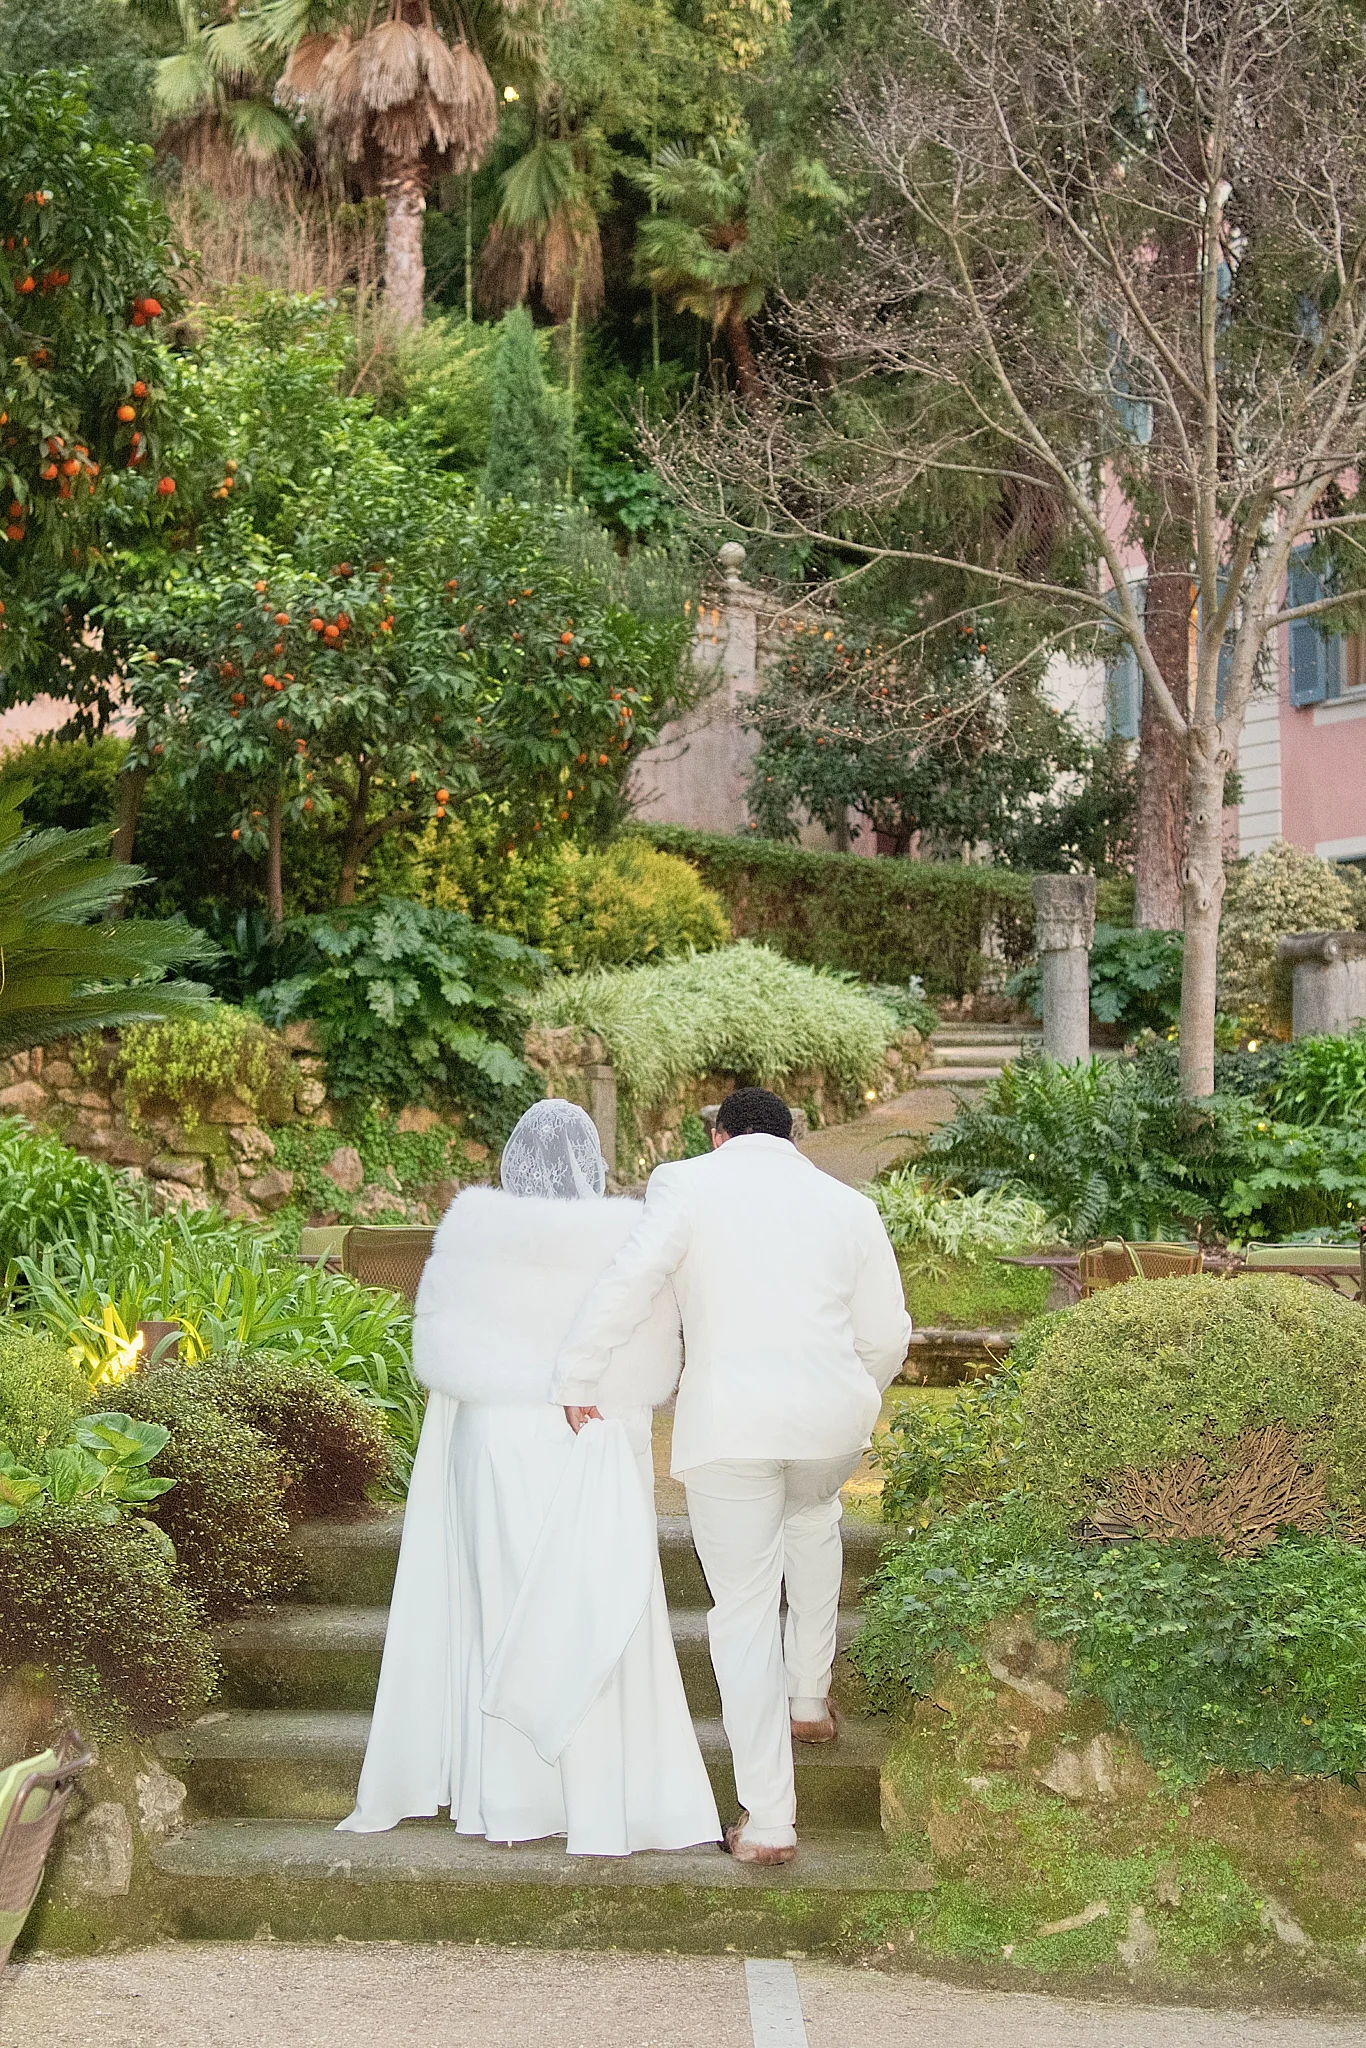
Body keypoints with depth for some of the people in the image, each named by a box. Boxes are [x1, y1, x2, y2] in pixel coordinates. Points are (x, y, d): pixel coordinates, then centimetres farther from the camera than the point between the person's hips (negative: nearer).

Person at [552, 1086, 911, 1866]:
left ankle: (769, 1819, 4)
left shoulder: (689, 1184, 1)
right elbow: (888, 1335, 13)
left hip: (730, 1422, -3)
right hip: (833, 1416, 3)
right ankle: (810, 1698, 39)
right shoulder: (849, 1204, 12)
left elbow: (633, 1280, -13)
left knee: (745, 1611, 4)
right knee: (814, 1512, 36)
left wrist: (579, 1377, -5)